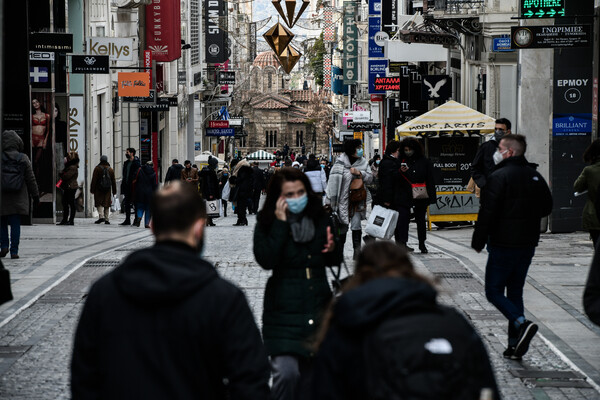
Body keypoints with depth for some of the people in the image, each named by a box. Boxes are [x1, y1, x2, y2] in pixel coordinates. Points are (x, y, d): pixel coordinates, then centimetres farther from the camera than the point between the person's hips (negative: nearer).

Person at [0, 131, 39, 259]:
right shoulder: (23, 158, -2)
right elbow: (31, 179, 1)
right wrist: (35, 196, 9)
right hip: (18, 199, 1)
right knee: (15, 224, 4)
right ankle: (14, 251, 1)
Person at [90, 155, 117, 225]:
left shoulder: (97, 168, -3)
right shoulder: (110, 169, 9)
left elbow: (94, 180, -5)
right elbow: (113, 181, 13)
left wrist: (92, 189, -2)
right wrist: (114, 191, 18)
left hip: (99, 190, -3)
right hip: (108, 190, 3)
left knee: (99, 204, 1)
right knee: (107, 205, 6)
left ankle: (101, 216, -16)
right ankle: (107, 219, 4)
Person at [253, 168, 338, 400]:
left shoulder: (319, 217, 7)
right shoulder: (267, 223, -5)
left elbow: (330, 262, 19)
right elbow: (266, 260, -21)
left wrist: (331, 250, -4)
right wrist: (280, 224, -20)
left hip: (318, 308, 4)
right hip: (284, 310, -4)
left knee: (310, 372, 11)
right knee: (286, 372, -19)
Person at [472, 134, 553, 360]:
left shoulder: (499, 177, -14)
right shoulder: (535, 177, 8)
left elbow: (487, 213, -17)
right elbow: (547, 208, 18)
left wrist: (478, 241, -8)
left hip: (503, 244, -7)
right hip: (528, 244, 7)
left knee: (494, 291, 2)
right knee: (515, 292, 13)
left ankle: (521, 324, -21)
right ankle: (515, 346, 11)